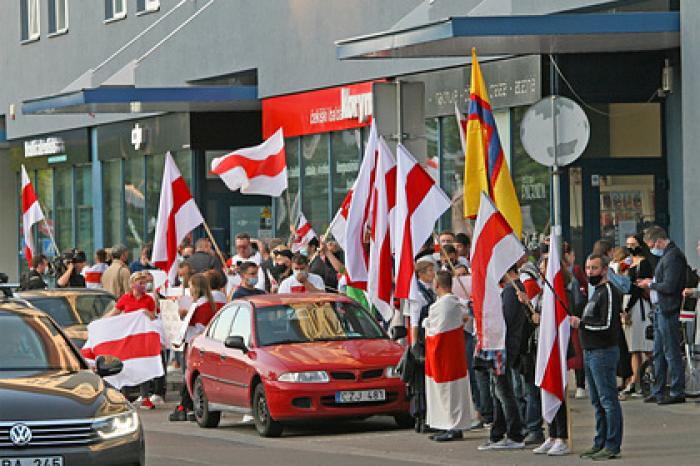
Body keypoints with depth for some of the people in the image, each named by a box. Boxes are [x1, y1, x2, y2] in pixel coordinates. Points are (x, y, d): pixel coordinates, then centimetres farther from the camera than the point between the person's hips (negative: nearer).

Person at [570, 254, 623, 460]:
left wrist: (581, 323, -13)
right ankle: (600, 443, 20)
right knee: (597, 401, 14)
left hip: (604, 352, -10)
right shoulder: (596, 292, 19)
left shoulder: (609, 292, -12)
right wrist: (579, 322, 9)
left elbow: (607, 325, -19)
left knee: (608, 400, -8)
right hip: (590, 352, 10)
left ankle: (613, 446, -7)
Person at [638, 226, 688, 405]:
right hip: (660, 310, 11)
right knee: (658, 354, 14)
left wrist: (651, 284, -8)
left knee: (671, 353, -6)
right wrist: (650, 283, 9)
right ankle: (657, 392, 20)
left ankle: (678, 393, -1)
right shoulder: (666, 255, 16)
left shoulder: (673, 257, -16)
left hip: (668, 311, -11)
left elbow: (669, 287, -21)